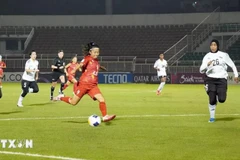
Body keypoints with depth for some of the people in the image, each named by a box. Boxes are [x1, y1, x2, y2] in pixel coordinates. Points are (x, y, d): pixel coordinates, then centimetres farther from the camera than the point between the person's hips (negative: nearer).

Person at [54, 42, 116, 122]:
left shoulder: (96, 62, 12)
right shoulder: (88, 58, -8)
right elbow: (81, 64, -26)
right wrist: (75, 69, -41)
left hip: (93, 86, 5)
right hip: (84, 84, -5)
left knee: (102, 100, -15)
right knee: (73, 102, 5)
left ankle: (105, 116, -10)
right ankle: (61, 98, 30)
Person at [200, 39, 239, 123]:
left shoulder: (224, 55, 4)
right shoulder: (207, 56, 5)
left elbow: (232, 65, 15)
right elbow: (201, 70, -1)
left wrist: (236, 75, 13)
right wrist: (207, 65, -20)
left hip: (222, 79, 0)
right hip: (210, 79, 0)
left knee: (222, 99, -12)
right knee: (212, 100, -6)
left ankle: (219, 95, 25)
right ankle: (212, 117, 13)